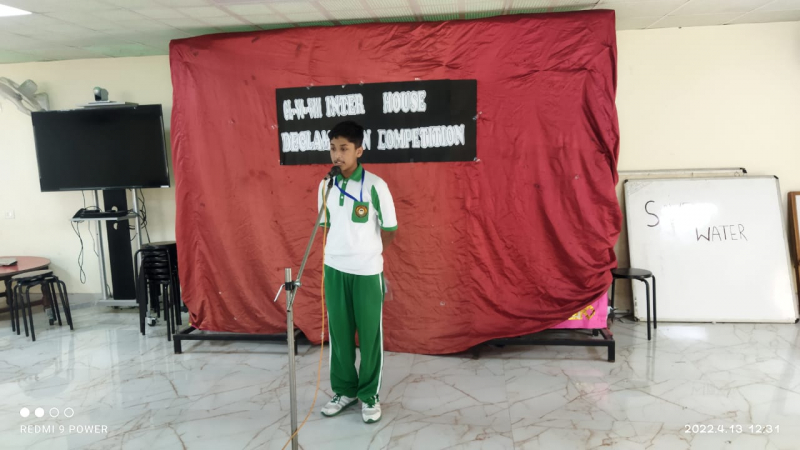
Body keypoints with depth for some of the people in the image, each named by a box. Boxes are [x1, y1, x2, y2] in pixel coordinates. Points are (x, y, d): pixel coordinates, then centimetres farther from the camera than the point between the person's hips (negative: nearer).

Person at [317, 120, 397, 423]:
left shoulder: (375, 185, -12)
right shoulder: (325, 185, 2)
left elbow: (390, 228, -3)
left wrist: (368, 254, 7)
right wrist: (339, 252, 8)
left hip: (367, 272, -4)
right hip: (334, 270, 4)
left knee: (370, 334, 7)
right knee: (338, 332, 13)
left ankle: (369, 395, 24)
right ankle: (344, 390, 31)